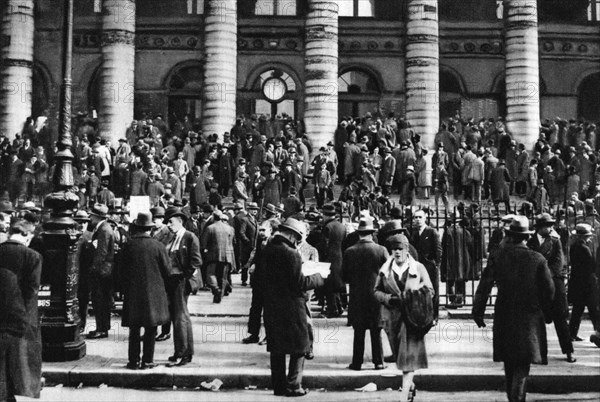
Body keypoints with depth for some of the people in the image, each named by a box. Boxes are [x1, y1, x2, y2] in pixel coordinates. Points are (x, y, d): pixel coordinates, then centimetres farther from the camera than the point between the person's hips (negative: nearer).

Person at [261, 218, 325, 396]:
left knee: (277, 349, 14)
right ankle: (293, 386, 4)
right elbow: (299, 284, -17)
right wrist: (318, 278, -3)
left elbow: (261, 278, 10)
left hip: (271, 307, 7)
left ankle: (278, 386, 19)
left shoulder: (267, 250, 4)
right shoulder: (291, 254, -18)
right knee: (298, 348, 6)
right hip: (292, 308, -7)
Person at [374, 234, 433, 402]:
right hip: (393, 317, 3)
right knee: (400, 355, 13)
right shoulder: (385, 270, 4)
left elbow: (430, 290, 5)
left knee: (409, 356, -9)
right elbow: (377, 291, 9)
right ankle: (410, 385, 35)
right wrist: (388, 298, -11)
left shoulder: (418, 268, -1)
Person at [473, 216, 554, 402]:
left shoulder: (496, 257, -4)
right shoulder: (538, 259, -6)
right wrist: (547, 313, 11)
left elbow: (484, 287, -6)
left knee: (510, 364, 17)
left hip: (504, 317, 2)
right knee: (523, 364, 1)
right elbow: (549, 289, -2)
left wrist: (478, 312, -1)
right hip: (530, 317, -2)